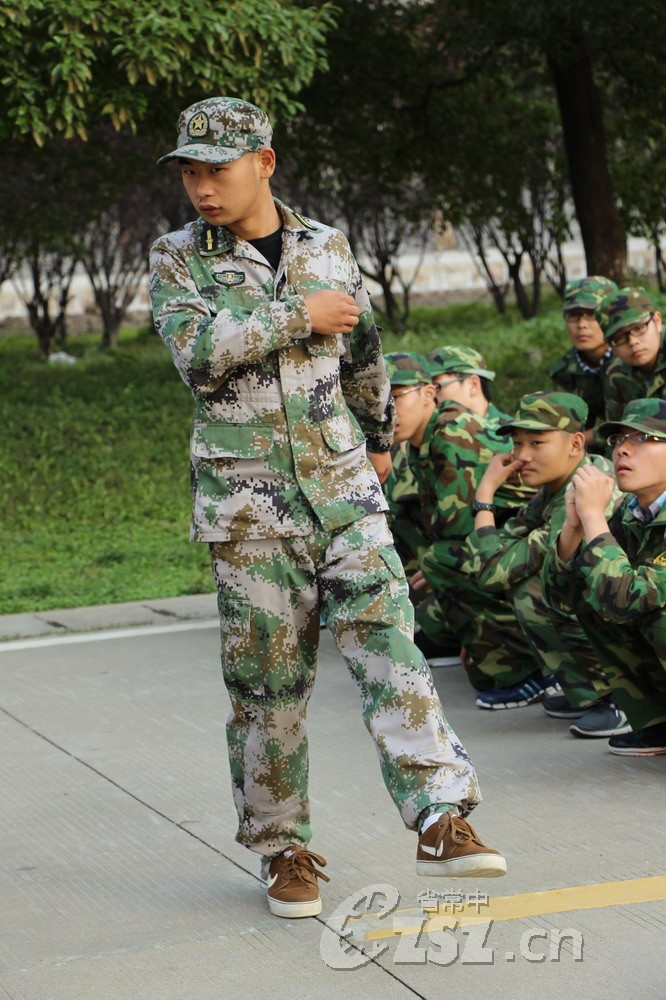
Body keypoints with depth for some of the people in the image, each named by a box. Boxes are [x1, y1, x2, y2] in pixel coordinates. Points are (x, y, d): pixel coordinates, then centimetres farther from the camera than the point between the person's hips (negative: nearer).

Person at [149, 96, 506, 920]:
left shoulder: (328, 247, 9)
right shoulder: (176, 259, 1)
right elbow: (197, 349, -17)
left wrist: (379, 439, 34)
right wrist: (299, 315, -14)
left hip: (340, 481, 2)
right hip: (245, 496, -2)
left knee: (384, 633, -12)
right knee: (268, 673, 1)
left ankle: (441, 818, -16)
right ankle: (284, 849, 13)